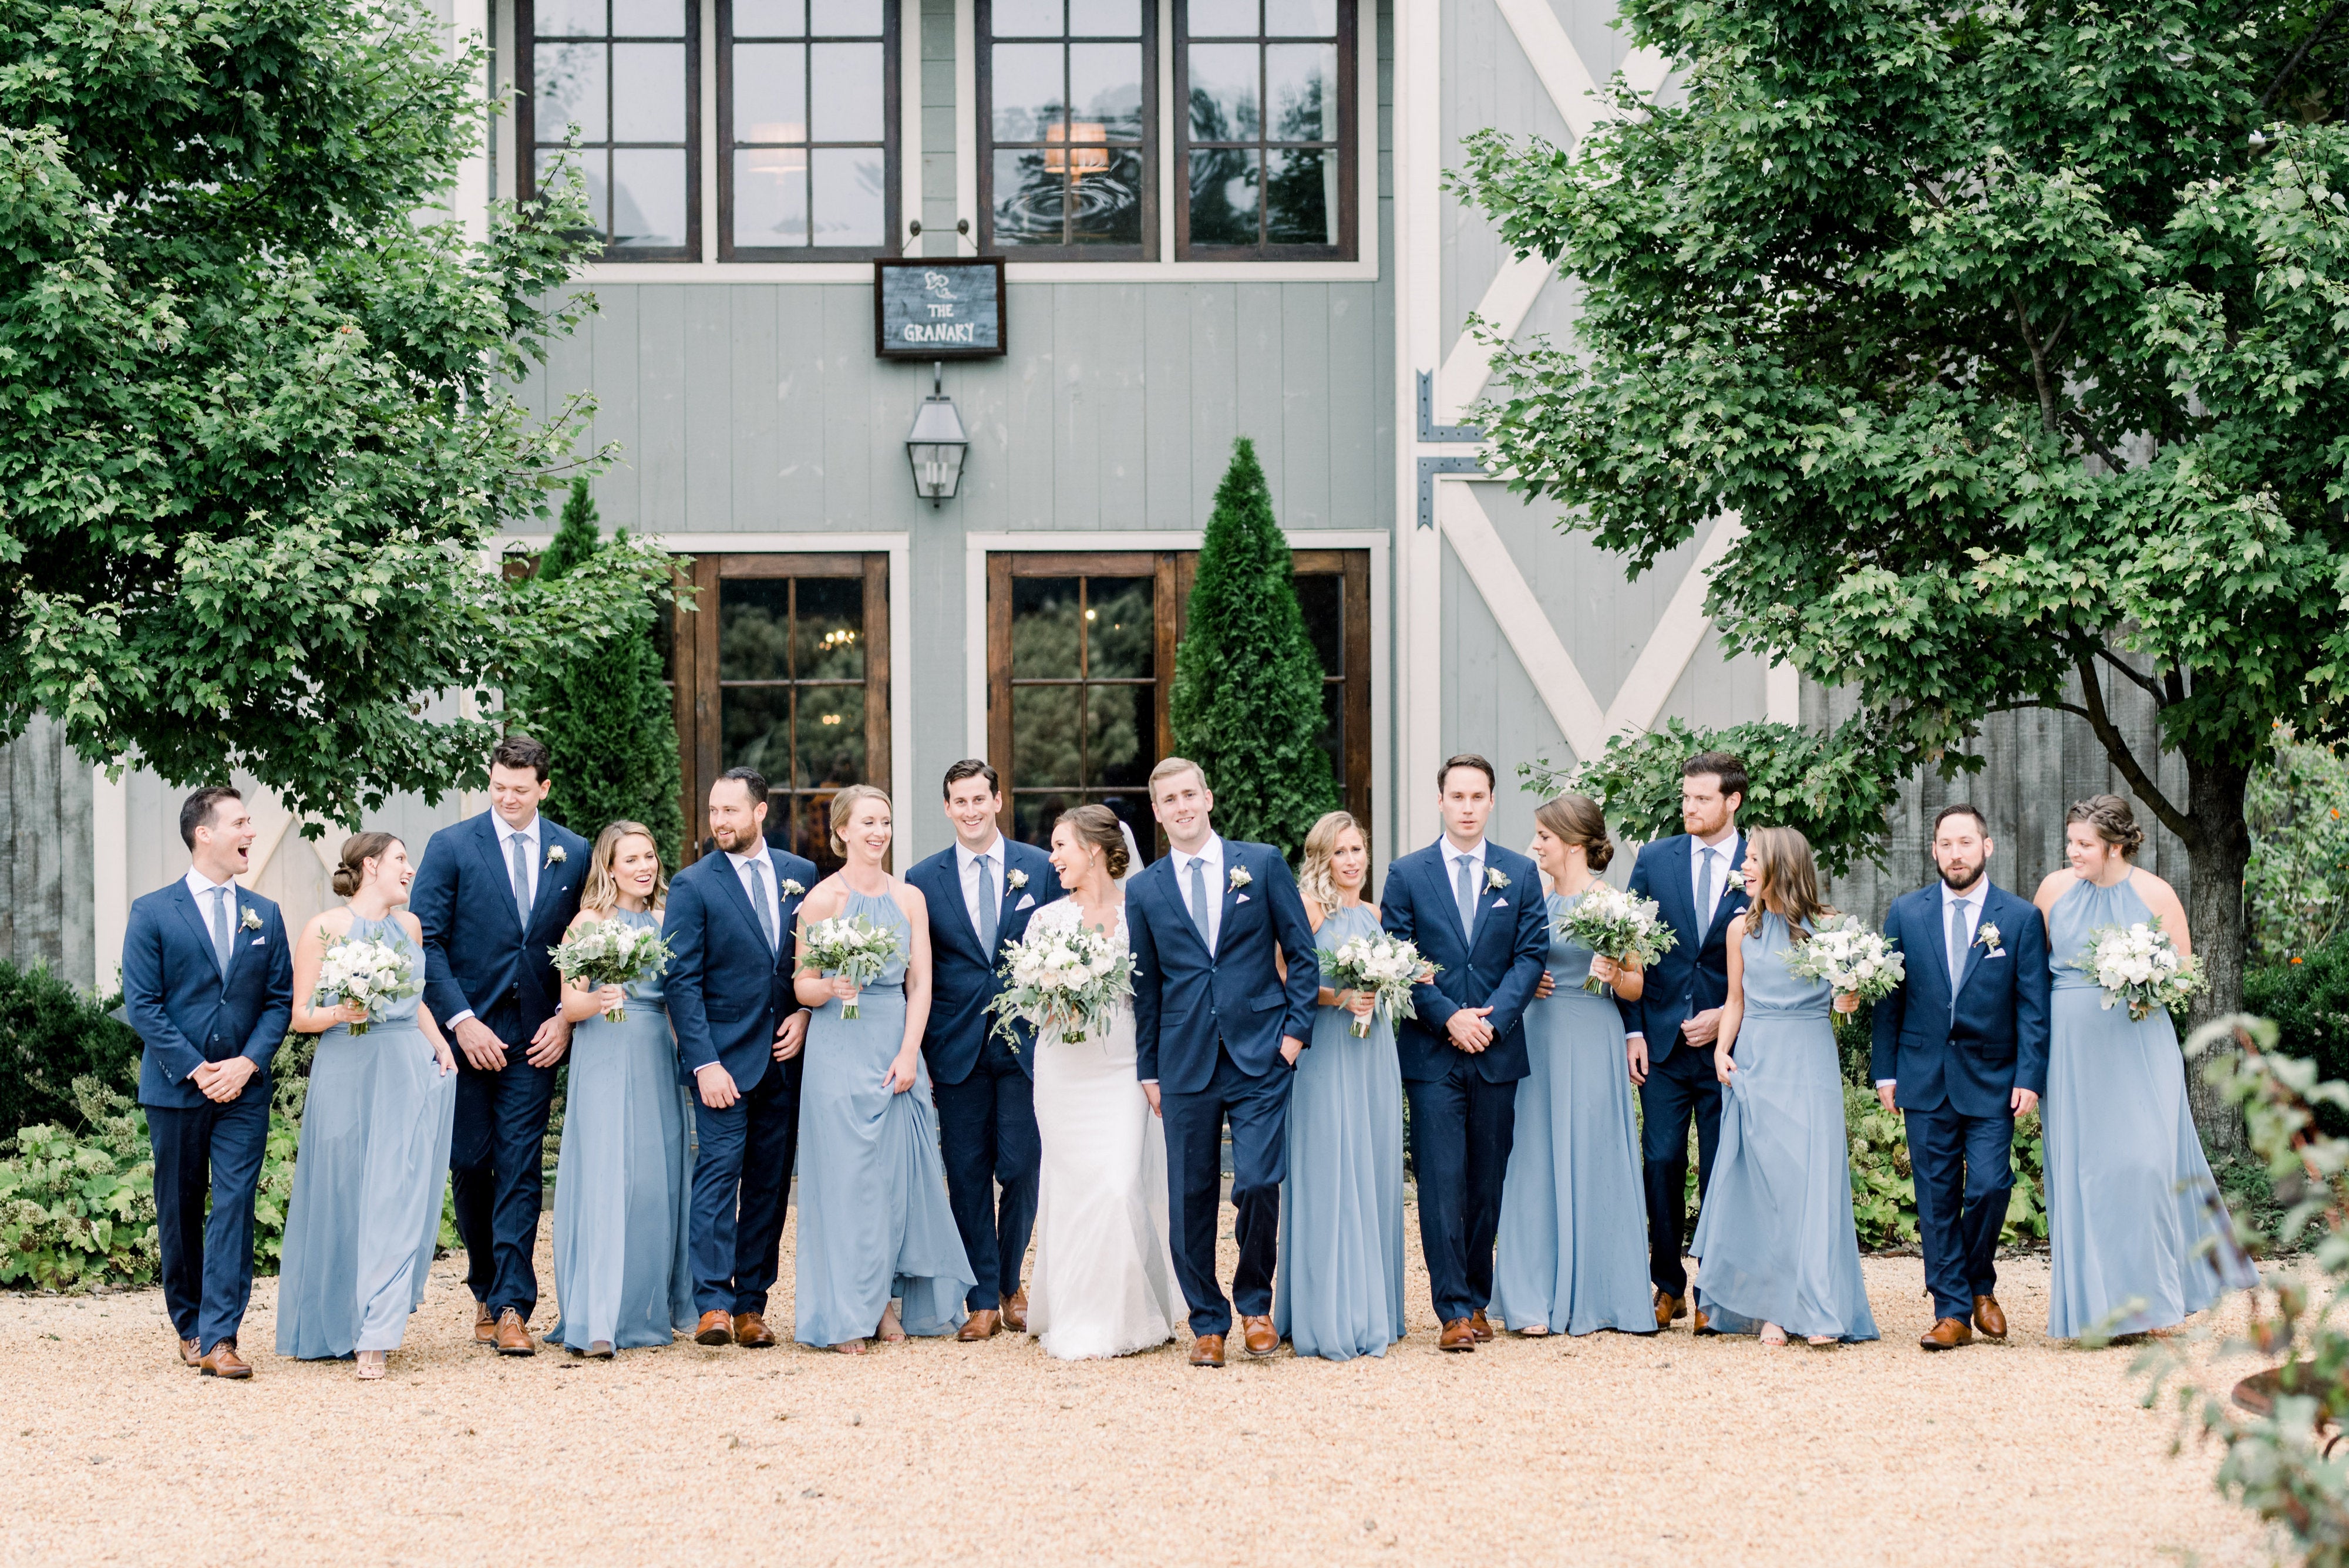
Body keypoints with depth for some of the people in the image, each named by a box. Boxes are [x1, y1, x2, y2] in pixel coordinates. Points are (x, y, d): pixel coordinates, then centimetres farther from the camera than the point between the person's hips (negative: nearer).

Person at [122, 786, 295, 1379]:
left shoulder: (264, 915, 9)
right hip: (175, 1087, -2)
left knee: (235, 1206, -8)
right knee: (179, 1211, 8)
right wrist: (195, 1070, -13)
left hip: (244, 1087, 2)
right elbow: (142, 1005, -6)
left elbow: (280, 1001, 7)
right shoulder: (152, 913, -2)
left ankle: (218, 1338, -11)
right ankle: (187, 1325, 23)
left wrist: (248, 1062, -9)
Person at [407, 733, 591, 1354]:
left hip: (536, 1036, 1)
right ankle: (486, 1293, 21)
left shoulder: (573, 853, 6)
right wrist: (462, 1021, -11)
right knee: (470, 1164, 5)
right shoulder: (451, 847, -1)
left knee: (521, 1168, -4)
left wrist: (565, 1018, -3)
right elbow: (426, 941, -4)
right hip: (468, 1032, -1)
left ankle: (512, 1307, -5)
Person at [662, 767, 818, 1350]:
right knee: (719, 1169, -12)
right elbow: (681, 981, -7)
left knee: (770, 1182, 5)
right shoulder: (693, 885, -3)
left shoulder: (801, 875, 8)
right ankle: (712, 1306, -14)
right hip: (724, 1058, -4)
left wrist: (805, 1014, -2)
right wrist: (704, 1064, -14)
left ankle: (751, 1305, 10)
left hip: (785, 1055, 4)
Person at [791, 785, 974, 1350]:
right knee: (846, 1172, -4)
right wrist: (832, 988, -23)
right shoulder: (822, 898, -3)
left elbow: (920, 984, 5)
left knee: (899, 1171, 3)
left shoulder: (910, 897, 8)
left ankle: (886, 1302, 13)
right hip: (840, 1049, -4)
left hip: (897, 1047, 4)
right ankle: (846, 1315, 2)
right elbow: (803, 986, -1)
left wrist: (908, 1054, -6)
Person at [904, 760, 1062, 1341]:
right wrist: (920, 1049, 1)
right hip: (958, 1049, 1)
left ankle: (1013, 1286, 19)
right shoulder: (923, 879, 5)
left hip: (1026, 1046, -1)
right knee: (968, 1176, 2)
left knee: (1021, 1169, -1)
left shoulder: (1042, 868, 4)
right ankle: (983, 1299, 9)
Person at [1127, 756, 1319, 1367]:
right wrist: (1149, 1070, 10)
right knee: (1191, 1200, 3)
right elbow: (1145, 986, 12)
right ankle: (1207, 1322, 17)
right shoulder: (1145, 890, 8)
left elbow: (1301, 953, 6)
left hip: (1260, 1055, -2)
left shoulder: (1263, 863, 4)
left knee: (1258, 1185, -10)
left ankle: (1255, 1304, 12)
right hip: (1186, 1062, 2)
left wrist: (1296, 1027, -2)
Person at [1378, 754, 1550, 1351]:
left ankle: (1477, 1298, 17)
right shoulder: (1407, 874, 3)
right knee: (1442, 1182, -7)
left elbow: (1532, 953, 2)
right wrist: (1449, 1017, -11)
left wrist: (1491, 1016, -11)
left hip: (1497, 1051, 2)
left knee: (1488, 1182, 7)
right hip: (1432, 1052, -2)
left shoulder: (1521, 873, 8)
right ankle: (1454, 1311, -6)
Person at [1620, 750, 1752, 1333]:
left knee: (1720, 1172, 2)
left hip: (1726, 1042, -2)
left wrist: (1727, 1018, -8)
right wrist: (1632, 1030, 0)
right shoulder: (1654, 860, 5)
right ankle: (1668, 1286, 11)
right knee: (1661, 1163, -1)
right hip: (1662, 1042, 2)